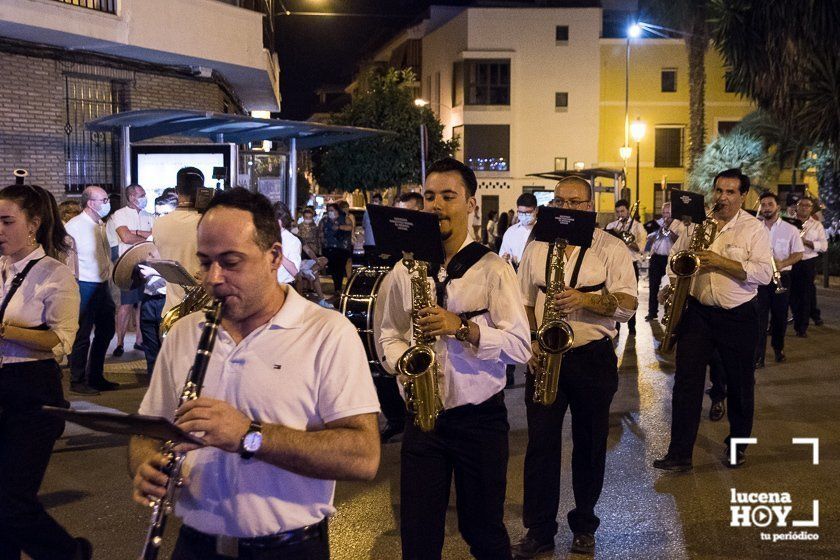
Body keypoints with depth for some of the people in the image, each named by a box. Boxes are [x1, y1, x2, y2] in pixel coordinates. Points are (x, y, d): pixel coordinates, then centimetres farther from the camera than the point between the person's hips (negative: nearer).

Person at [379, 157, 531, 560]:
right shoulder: (405, 269, 5)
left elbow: (520, 347, -11)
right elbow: (388, 335, 10)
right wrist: (405, 361, -12)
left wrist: (463, 327, -25)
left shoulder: (492, 269, -6)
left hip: (480, 417, -2)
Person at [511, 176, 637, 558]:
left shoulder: (611, 249, -1)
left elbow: (627, 305, -8)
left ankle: (584, 526, 23)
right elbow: (523, 301, 12)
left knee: (589, 445, 8)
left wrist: (584, 299, -22)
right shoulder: (536, 247, 10)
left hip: (593, 358, -2)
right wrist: (530, 340, -4)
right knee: (541, 443, 2)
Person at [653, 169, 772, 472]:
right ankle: (679, 454, 1)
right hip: (697, 312, 3)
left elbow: (764, 273, -15)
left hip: (738, 318, -2)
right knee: (686, 381, -2)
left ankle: (738, 445, 30)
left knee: (740, 384, 11)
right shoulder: (696, 222, 7)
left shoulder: (754, 228, -5)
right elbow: (675, 255, 19)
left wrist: (722, 262, -22)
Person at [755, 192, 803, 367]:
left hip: (781, 277, 0)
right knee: (759, 316, -6)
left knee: (780, 316, 10)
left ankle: (778, 347, 31)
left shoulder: (790, 229, 1)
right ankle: (758, 356, -7)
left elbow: (798, 254, 0)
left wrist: (783, 263, -18)